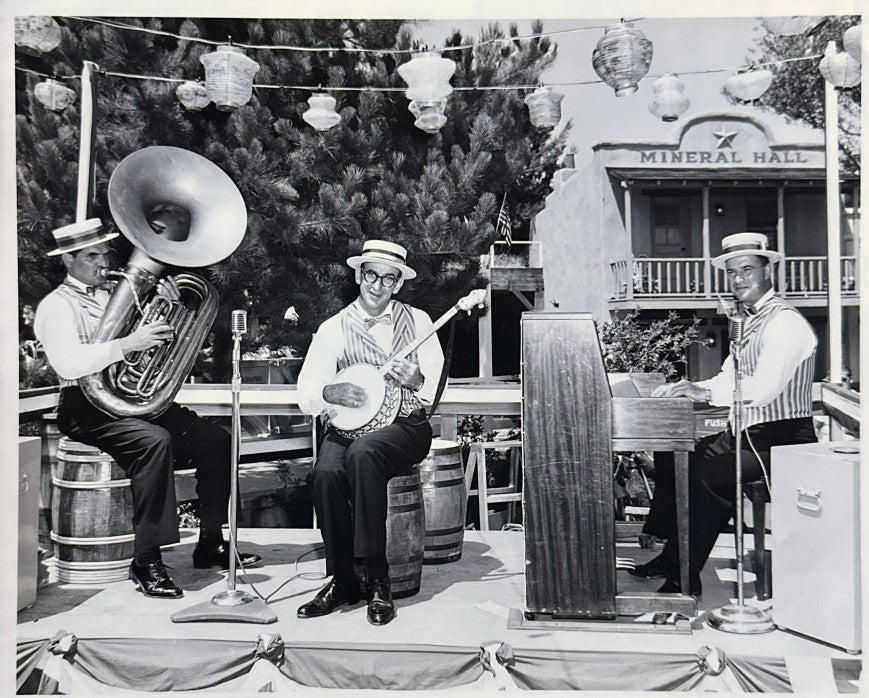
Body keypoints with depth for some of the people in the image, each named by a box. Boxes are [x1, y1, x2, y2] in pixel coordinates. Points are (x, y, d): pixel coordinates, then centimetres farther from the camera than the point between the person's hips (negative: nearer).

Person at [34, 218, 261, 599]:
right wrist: (127, 344, -31)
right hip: (89, 405, -6)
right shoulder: (56, 306, -2)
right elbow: (68, 364, -22)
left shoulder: (120, 294, 18)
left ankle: (211, 545, 1)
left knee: (214, 439, -10)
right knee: (155, 440, -34)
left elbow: (163, 337, 15)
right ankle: (146, 561, -26)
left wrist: (171, 307, -4)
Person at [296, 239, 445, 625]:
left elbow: (438, 386, 3)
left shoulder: (417, 320, 9)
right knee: (326, 473, -30)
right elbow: (306, 392, 1)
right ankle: (342, 579, -11)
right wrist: (330, 393, -20)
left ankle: (377, 580, -26)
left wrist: (418, 381, -18)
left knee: (363, 453, -34)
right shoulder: (334, 328, 9)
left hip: (404, 424, -1)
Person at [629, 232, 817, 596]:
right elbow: (729, 378, 16)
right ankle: (671, 557, 11)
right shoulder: (750, 321, 16)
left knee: (706, 475, -27)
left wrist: (705, 392, -26)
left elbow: (763, 388, -28)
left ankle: (685, 578, -13)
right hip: (747, 435, 10)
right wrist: (689, 388, -1)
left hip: (780, 442, -10)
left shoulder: (785, 323, -15)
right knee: (672, 456, 5)